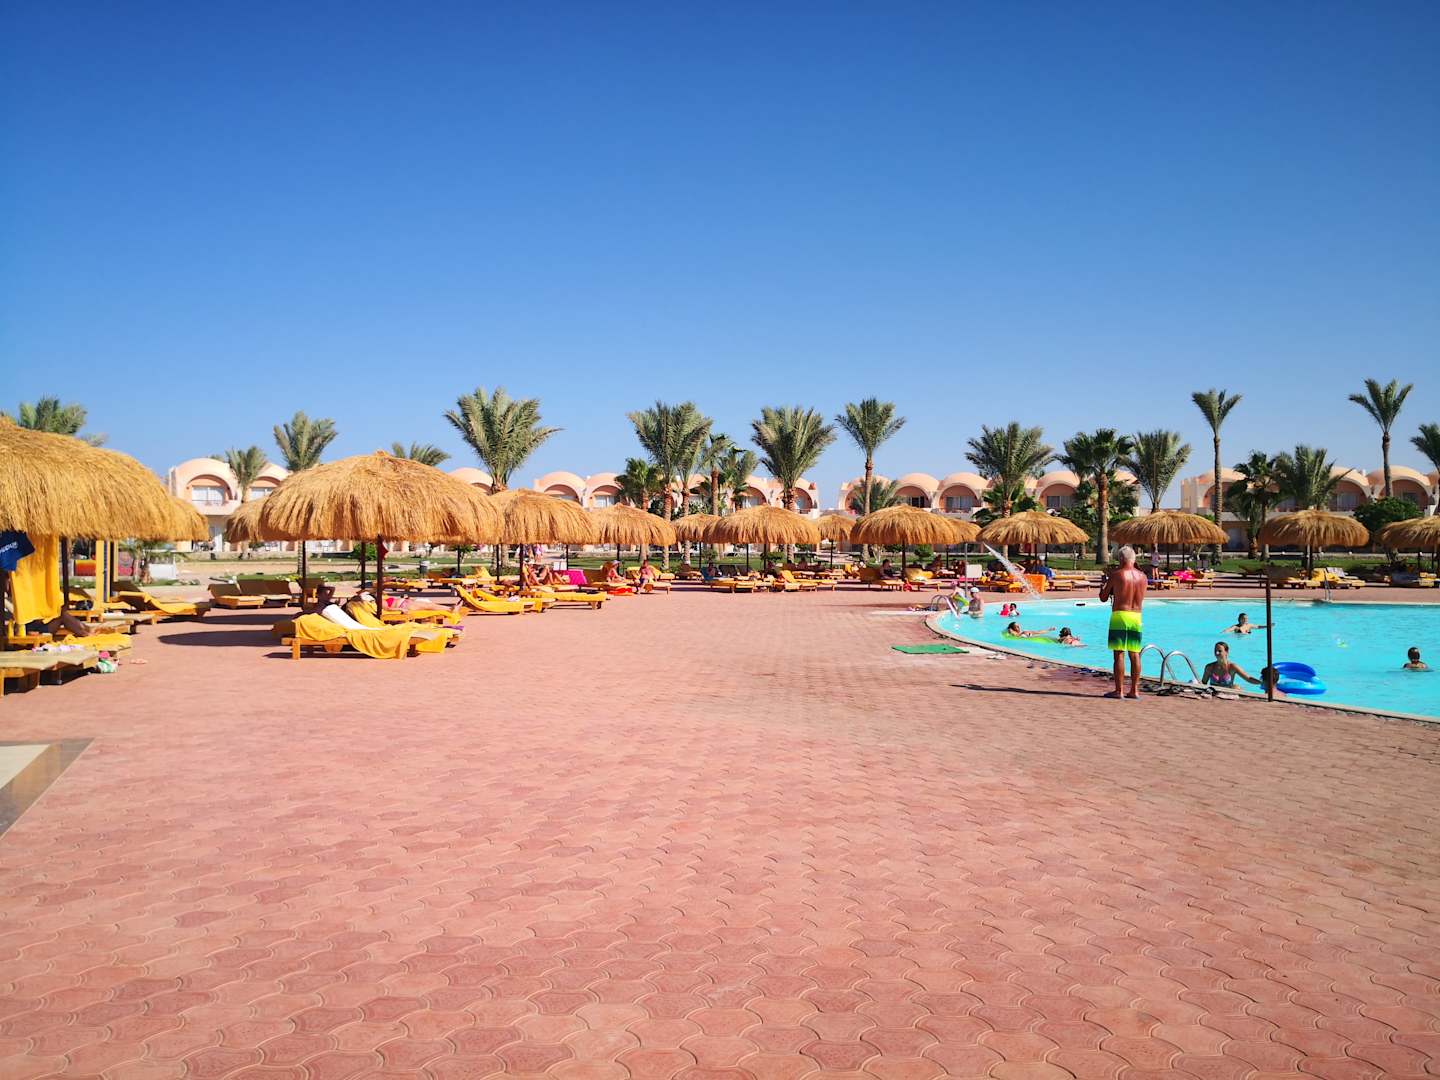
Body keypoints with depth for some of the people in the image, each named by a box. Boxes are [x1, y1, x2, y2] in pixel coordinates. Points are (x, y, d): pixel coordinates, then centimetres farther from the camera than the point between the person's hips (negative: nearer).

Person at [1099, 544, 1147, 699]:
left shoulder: (1116, 574, -7)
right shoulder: (1142, 576, 7)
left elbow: (1103, 598, -1)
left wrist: (1103, 587, 20)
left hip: (1119, 616, -5)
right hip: (1137, 616, 5)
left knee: (1119, 654, -3)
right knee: (1134, 654, 9)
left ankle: (1119, 690, -3)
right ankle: (1134, 690, 12)